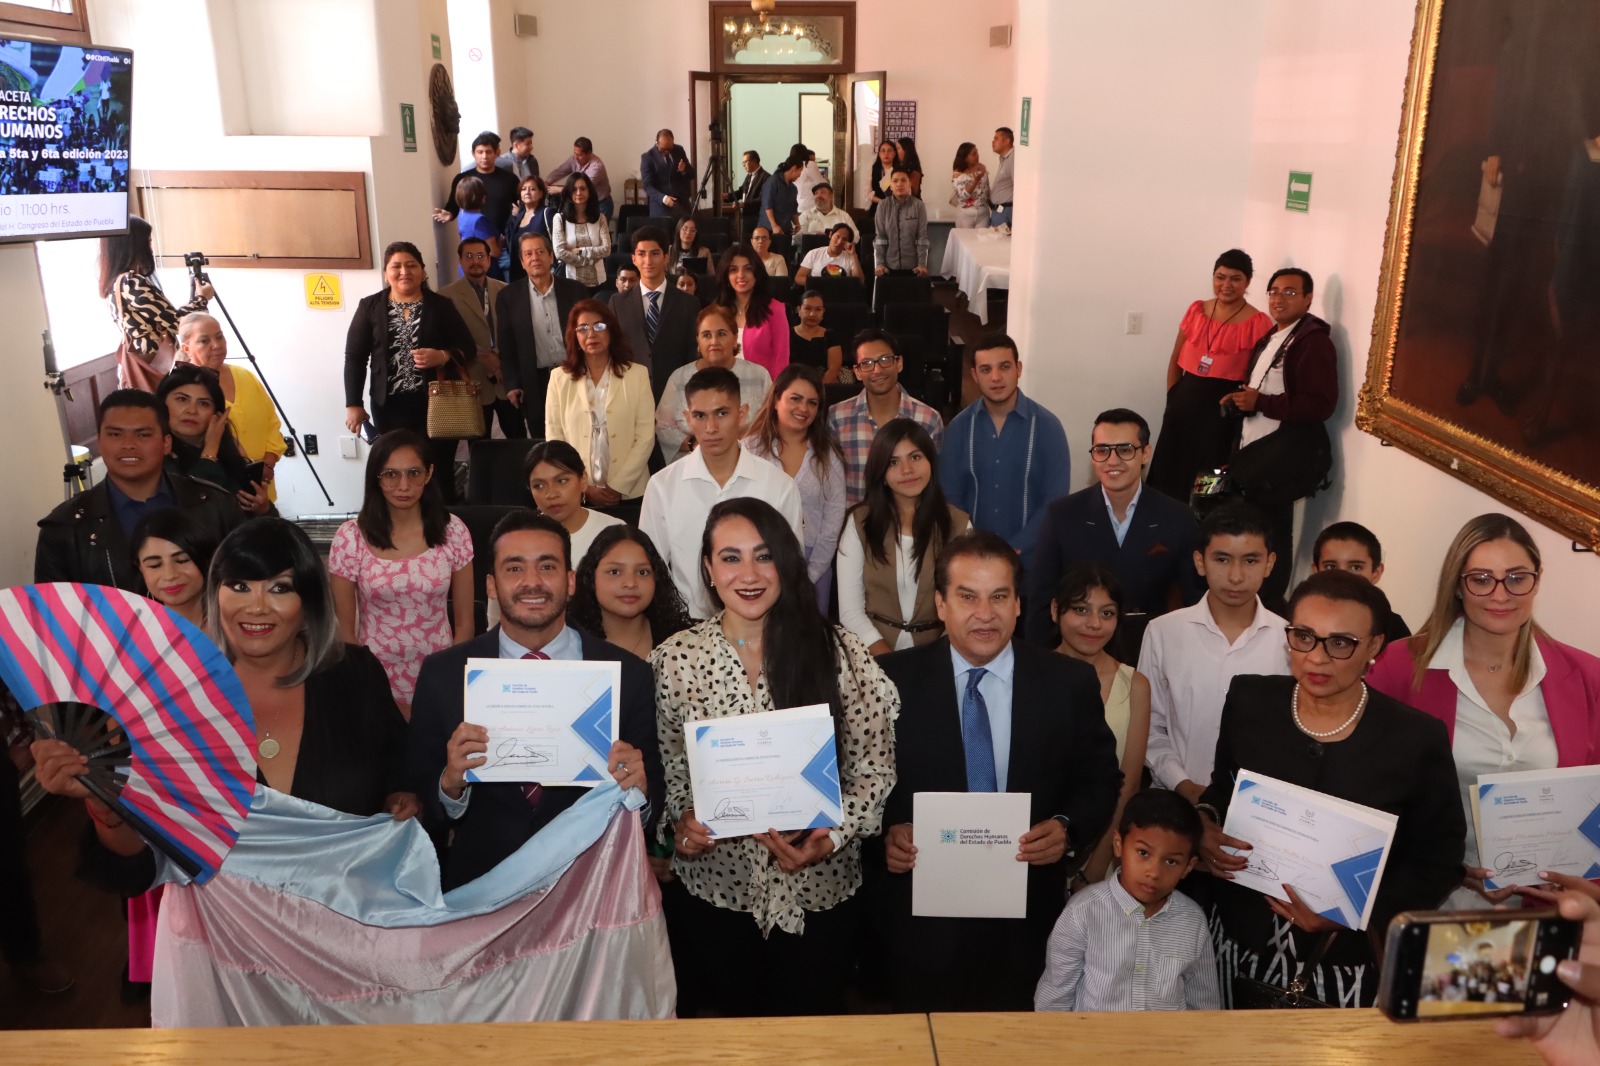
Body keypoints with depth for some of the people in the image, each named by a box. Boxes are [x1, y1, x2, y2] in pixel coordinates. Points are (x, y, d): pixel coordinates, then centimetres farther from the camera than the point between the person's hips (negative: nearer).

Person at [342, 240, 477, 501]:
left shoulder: (441, 305, 5)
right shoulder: (370, 307, 6)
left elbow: (468, 348, 5)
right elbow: (354, 357, 6)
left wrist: (442, 356, -16)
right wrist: (353, 404, -1)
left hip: (436, 403, 0)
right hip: (390, 406, 1)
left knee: (439, 473, -2)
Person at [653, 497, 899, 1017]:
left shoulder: (838, 651, -10)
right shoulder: (675, 658, -7)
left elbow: (874, 768, -6)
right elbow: (668, 768, 2)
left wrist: (832, 837, -20)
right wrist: (681, 823, -17)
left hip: (817, 885, -1)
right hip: (717, 883, 1)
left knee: (812, 1017, 16)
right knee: (730, 1013, 20)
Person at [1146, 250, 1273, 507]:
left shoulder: (1258, 322, -8)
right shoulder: (1196, 310, 6)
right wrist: (1173, 399, 8)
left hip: (1223, 410, -5)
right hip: (1185, 403, 5)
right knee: (1170, 474, 11)